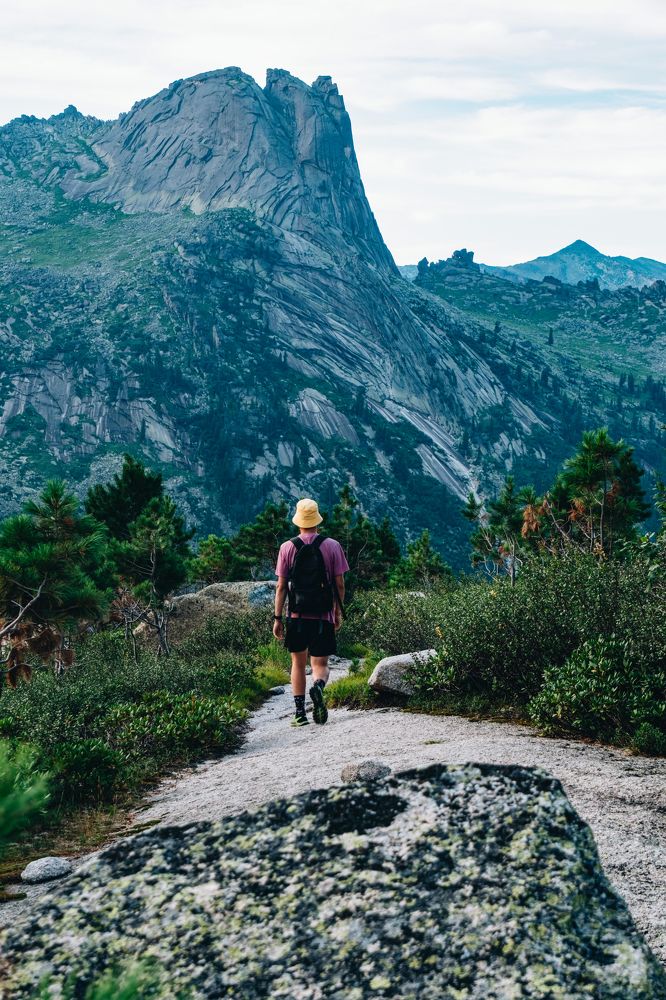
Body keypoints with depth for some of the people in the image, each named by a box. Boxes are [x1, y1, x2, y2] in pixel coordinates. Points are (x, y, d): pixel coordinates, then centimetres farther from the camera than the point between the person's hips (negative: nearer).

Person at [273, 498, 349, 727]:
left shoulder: (287, 548, 0)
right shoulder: (333, 546, -1)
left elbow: (281, 586, -1)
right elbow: (339, 584, 0)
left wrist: (278, 618, 4)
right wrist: (338, 613, 12)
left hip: (296, 616, 1)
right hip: (323, 616, -1)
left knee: (298, 663, 14)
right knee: (320, 664, 6)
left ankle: (300, 711, 8)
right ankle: (318, 686, -28)